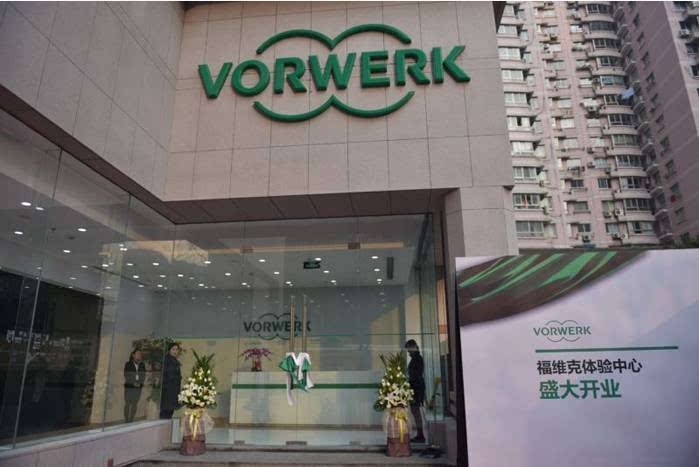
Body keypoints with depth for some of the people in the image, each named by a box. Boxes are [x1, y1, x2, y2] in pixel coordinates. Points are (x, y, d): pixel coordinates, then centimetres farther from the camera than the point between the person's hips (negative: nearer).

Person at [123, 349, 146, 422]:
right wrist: (133, 383, -14)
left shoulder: (142, 365, 7)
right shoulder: (128, 364, -1)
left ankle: (131, 420, 13)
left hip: (138, 387, 3)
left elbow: (143, 376, 7)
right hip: (129, 387, -3)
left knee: (135, 404, 4)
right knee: (127, 403, 1)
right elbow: (126, 376, -6)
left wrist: (140, 383, -9)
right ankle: (126, 420, 8)